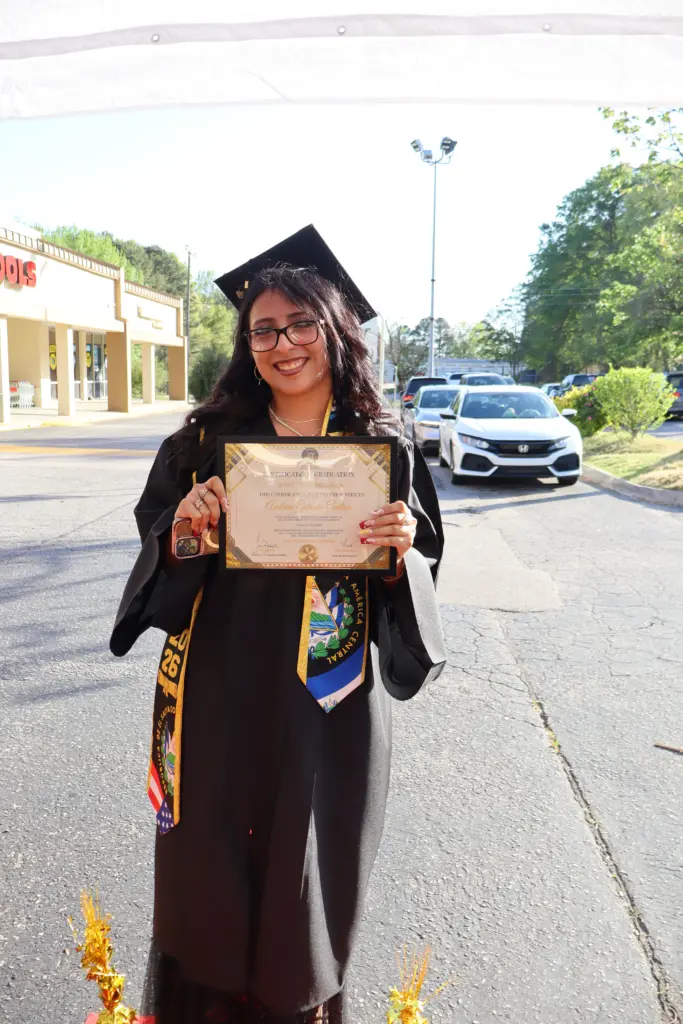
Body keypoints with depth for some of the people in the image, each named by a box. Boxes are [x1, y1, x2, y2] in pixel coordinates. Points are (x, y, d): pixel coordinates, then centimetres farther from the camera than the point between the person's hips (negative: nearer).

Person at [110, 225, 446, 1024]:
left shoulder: (386, 453, -3)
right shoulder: (205, 442, -1)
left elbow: (410, 586, 2)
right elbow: (159, 561, 5)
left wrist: (401, 552, -20)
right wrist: (181, 535, -17)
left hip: (328, 703, 0)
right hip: (218, 695, 1)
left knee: (307, 876, 14)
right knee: (209, 869, 13)